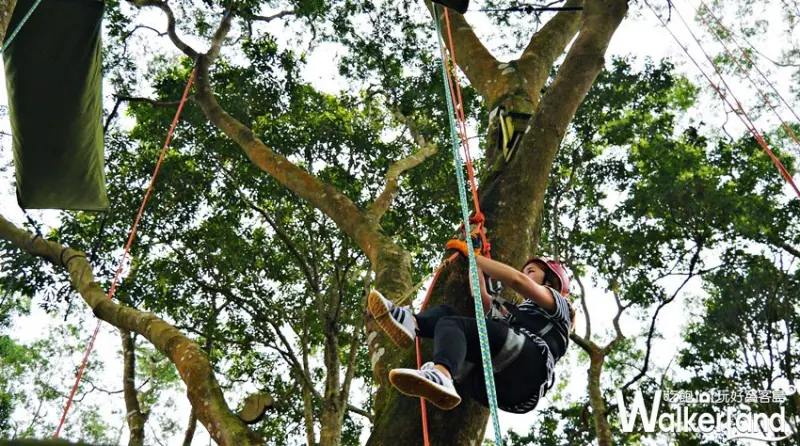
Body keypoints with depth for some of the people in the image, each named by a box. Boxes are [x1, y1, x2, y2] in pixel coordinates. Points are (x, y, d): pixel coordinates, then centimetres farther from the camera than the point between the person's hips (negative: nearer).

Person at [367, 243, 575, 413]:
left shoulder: (558, 305, 24)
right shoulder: (515, 312, 42)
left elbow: (518, 280, 5)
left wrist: (473, 254, 11)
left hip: (527, 364, -6)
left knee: (450, 323, -22)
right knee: (445, 312, 6)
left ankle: (441, 376, -53)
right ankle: (411, 322, -29)